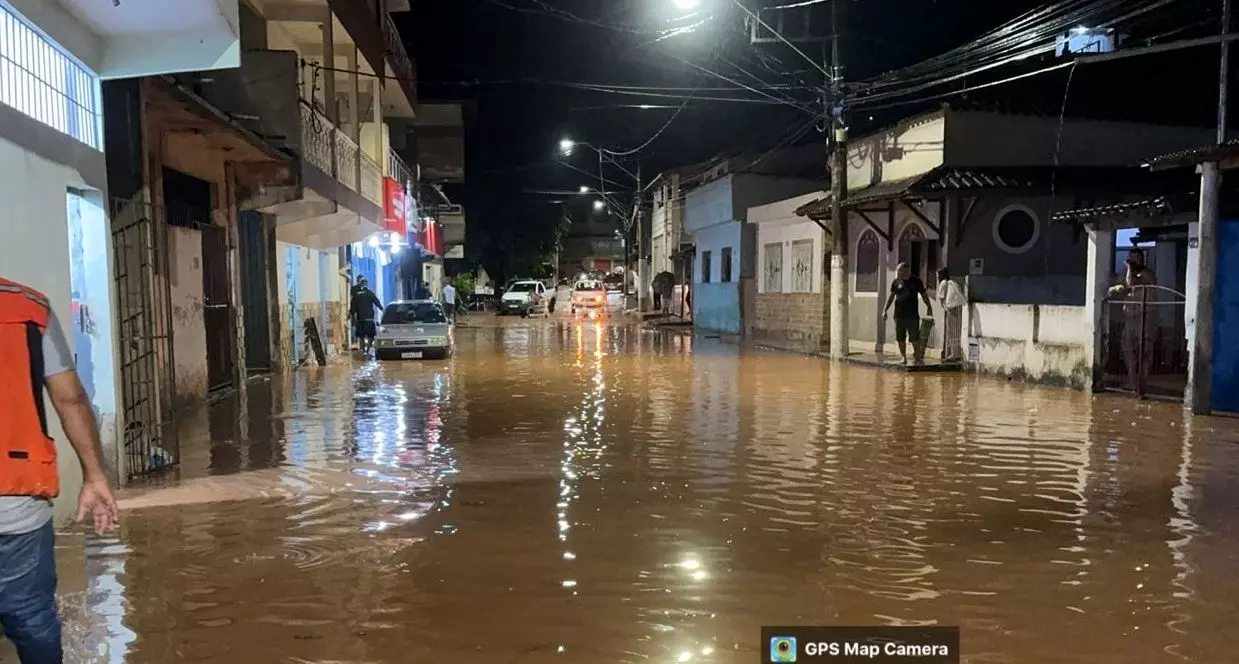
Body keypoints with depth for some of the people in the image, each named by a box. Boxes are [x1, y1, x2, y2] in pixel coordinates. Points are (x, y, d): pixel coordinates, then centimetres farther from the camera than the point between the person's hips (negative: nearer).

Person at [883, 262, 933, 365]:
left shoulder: (916, 281, 4)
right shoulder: (896, 282, 9)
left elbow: (924, 295, 10)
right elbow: (891, 297, 11)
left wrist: (929, 307, 3)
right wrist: (885, 310, 5)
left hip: (912, 315, -2)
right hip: (899, 315, 2)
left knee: (915, 338, -5)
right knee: (900, 339, 4)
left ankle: (917, 356, 8)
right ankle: (903, 357, 13)